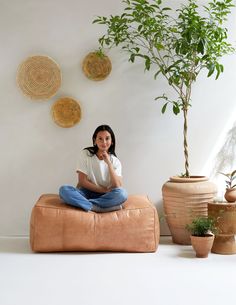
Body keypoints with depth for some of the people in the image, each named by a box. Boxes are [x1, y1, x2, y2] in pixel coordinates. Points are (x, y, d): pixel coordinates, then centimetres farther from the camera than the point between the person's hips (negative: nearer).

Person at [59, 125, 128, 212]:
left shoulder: (115, 161, 2)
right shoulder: (85, 154, 0)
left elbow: (118, 187, -13)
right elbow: (82, 181, -6)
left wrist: (109, 163, -19)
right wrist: (105, 190, -12)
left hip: (105, 197, 0)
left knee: (122, 193, -32)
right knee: (64, 190, -29)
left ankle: (85, 204, -28)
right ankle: (99, 207, -33)